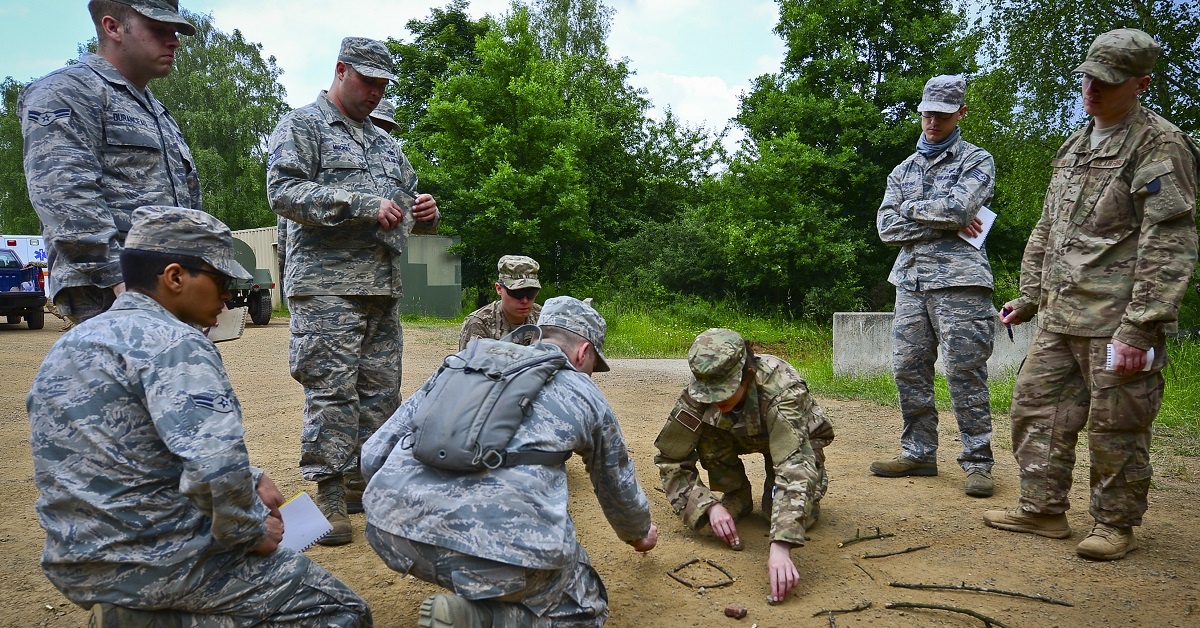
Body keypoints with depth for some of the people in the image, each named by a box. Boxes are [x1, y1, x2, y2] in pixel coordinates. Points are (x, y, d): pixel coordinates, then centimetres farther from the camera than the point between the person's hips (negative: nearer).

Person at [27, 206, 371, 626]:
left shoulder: (70, 343, 10)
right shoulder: (173, 342, -18)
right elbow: (216, 467, -30)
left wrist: (249, 480, 8)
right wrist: (252, 530, -12)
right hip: (164, 564, -9)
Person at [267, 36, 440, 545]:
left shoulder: (384, 141, 24)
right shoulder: (302, 125, 3)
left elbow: (406, 198, 29)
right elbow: (284, 191, -12)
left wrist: (425, 213, 3)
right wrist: (364, 205, -18)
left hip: (384, 287, 7)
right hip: (327, 284, -7)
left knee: (381, 390, 8)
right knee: (332, 390, -8)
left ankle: (364, 484, 19)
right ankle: (329, 497, -1)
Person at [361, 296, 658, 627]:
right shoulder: (588, 397, 16)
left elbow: (372, 457, 18)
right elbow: (619, 489, 32)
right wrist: (639, 534, 53)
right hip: (504, 543, -4)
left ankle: (470, 591, 17)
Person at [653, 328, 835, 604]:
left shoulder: (782, 390, -43)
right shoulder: (697, 394, -33)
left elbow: (794, 464, -52)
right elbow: (669, 458, -26)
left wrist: (780, 546, -62)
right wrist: (709, 505, -40)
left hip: (799, 437, -2)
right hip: (742, 435, 3)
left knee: (799, 516, -24)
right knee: (706, 435, -29)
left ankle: (814, 479, 11)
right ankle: (738, 497, -2)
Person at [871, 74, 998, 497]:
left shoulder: (976, 160, 5)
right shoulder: (903, 170, 19)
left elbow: (960, 207, -15)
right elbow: (887, 227, 5)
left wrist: (912, 208, -1)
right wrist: (943, 222, -4)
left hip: (959, 282, -5)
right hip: (910, 282, 5)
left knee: (965, 376, -4)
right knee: (908, 371, 5)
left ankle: (977, 463, 5)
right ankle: (918, 453, 17)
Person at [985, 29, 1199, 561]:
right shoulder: (1075, 147, 18)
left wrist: (1139, 327, -21)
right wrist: (1029, 296, 20)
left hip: (1116, 319, -8)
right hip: (1059, 316, 8)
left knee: (1115, 426, 1)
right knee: (1035, 404, 10)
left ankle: (1115, 525, 18)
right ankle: (1042, 509, 22)